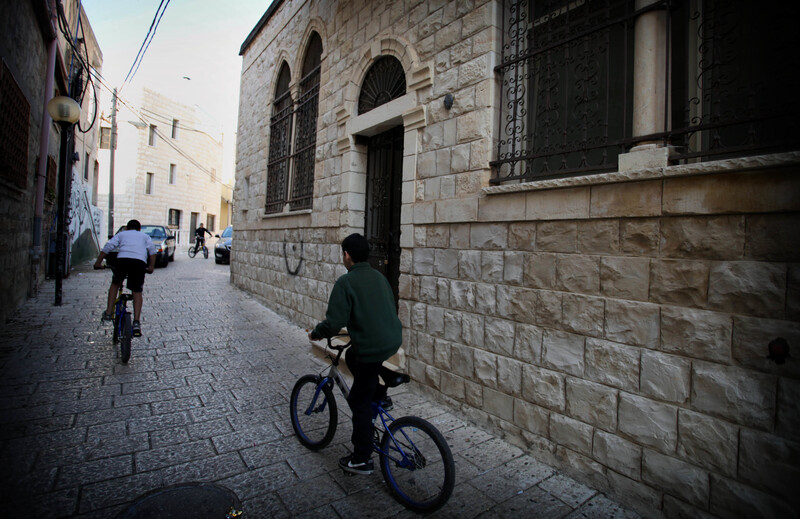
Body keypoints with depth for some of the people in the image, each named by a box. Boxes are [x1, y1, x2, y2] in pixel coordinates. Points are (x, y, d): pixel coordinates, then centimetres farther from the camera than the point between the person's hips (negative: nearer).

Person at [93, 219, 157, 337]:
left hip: (122, 259, 0)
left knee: (115, 284, 27)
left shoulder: (121, 234, 29)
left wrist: (98, 262, 14)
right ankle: (136, 322, -3)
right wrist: (151, 267, 10)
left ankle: (108, 312, 21)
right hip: (140, 262, 0)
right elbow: (152, 250, 13)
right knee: (137, 292, 7)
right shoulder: (145, 236, 30)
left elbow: (108, 246, 14)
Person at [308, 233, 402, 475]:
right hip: (393, 341, 8)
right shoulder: (379, 276, 10)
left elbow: (334, 322, -15)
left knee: (359, 402, 9)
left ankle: (362, 460, 22)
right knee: (352, 356, 32)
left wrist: (316, 333, 5)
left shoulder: (345, 282, -12)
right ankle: (379, 392, 27)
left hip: (372, 348, -7)